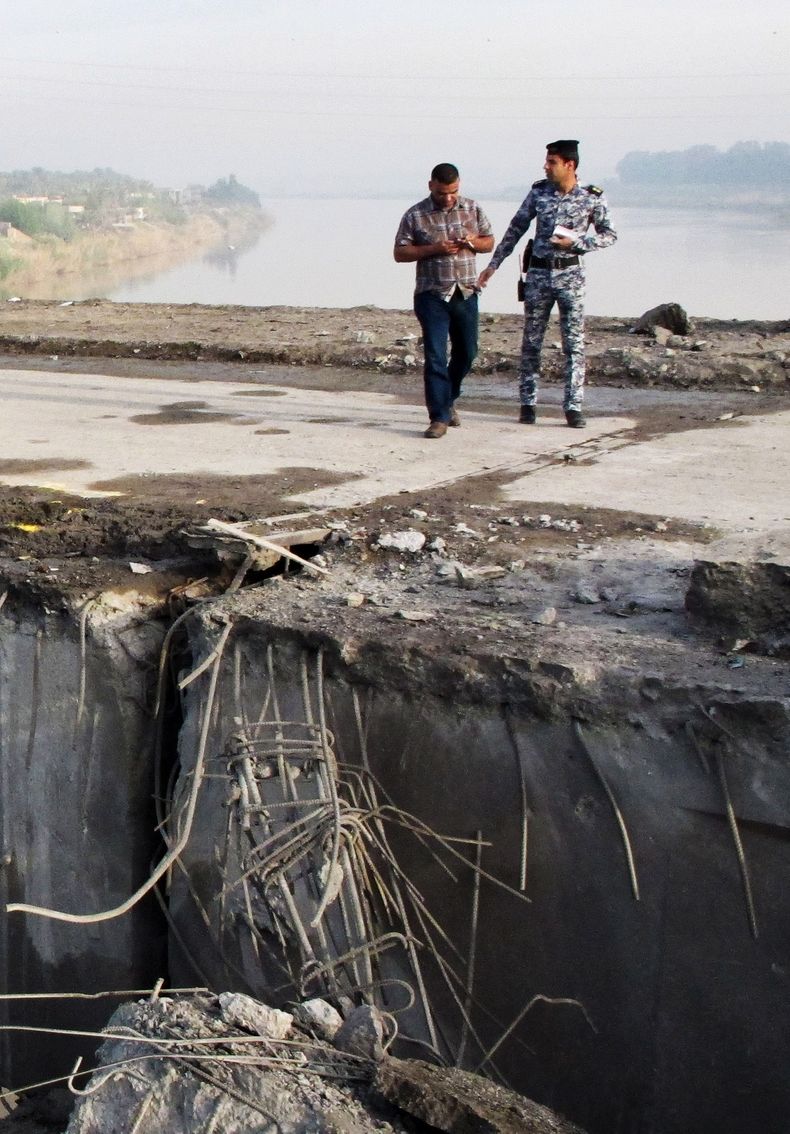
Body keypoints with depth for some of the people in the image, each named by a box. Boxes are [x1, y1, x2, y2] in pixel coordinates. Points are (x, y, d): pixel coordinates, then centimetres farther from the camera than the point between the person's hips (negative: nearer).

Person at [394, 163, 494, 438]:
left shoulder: (473, 209, 7)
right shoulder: (415, 215, -3)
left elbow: (490, 242, 14)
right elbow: (399, 253, -3)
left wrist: (474, 242, -9)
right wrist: (434, 249, -17)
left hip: (466, 294, 4)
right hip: (432, 295, -4)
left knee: (467, 353, 13)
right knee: (435, 356, -9)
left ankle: (448, 400, 36)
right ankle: (439, 417, -5)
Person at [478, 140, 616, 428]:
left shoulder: (592, 197, -5)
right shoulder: (538, 191, 2)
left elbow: (609, 235, 1)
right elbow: (516, 228, 9)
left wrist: (576, 242, -14)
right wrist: (494, 264, 9)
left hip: (571, 275, -2)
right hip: (538, 273, 2)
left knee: (574, 343, -3)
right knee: (531, 342, 5)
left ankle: (573, 407, 2)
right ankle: (527, 403, 14)